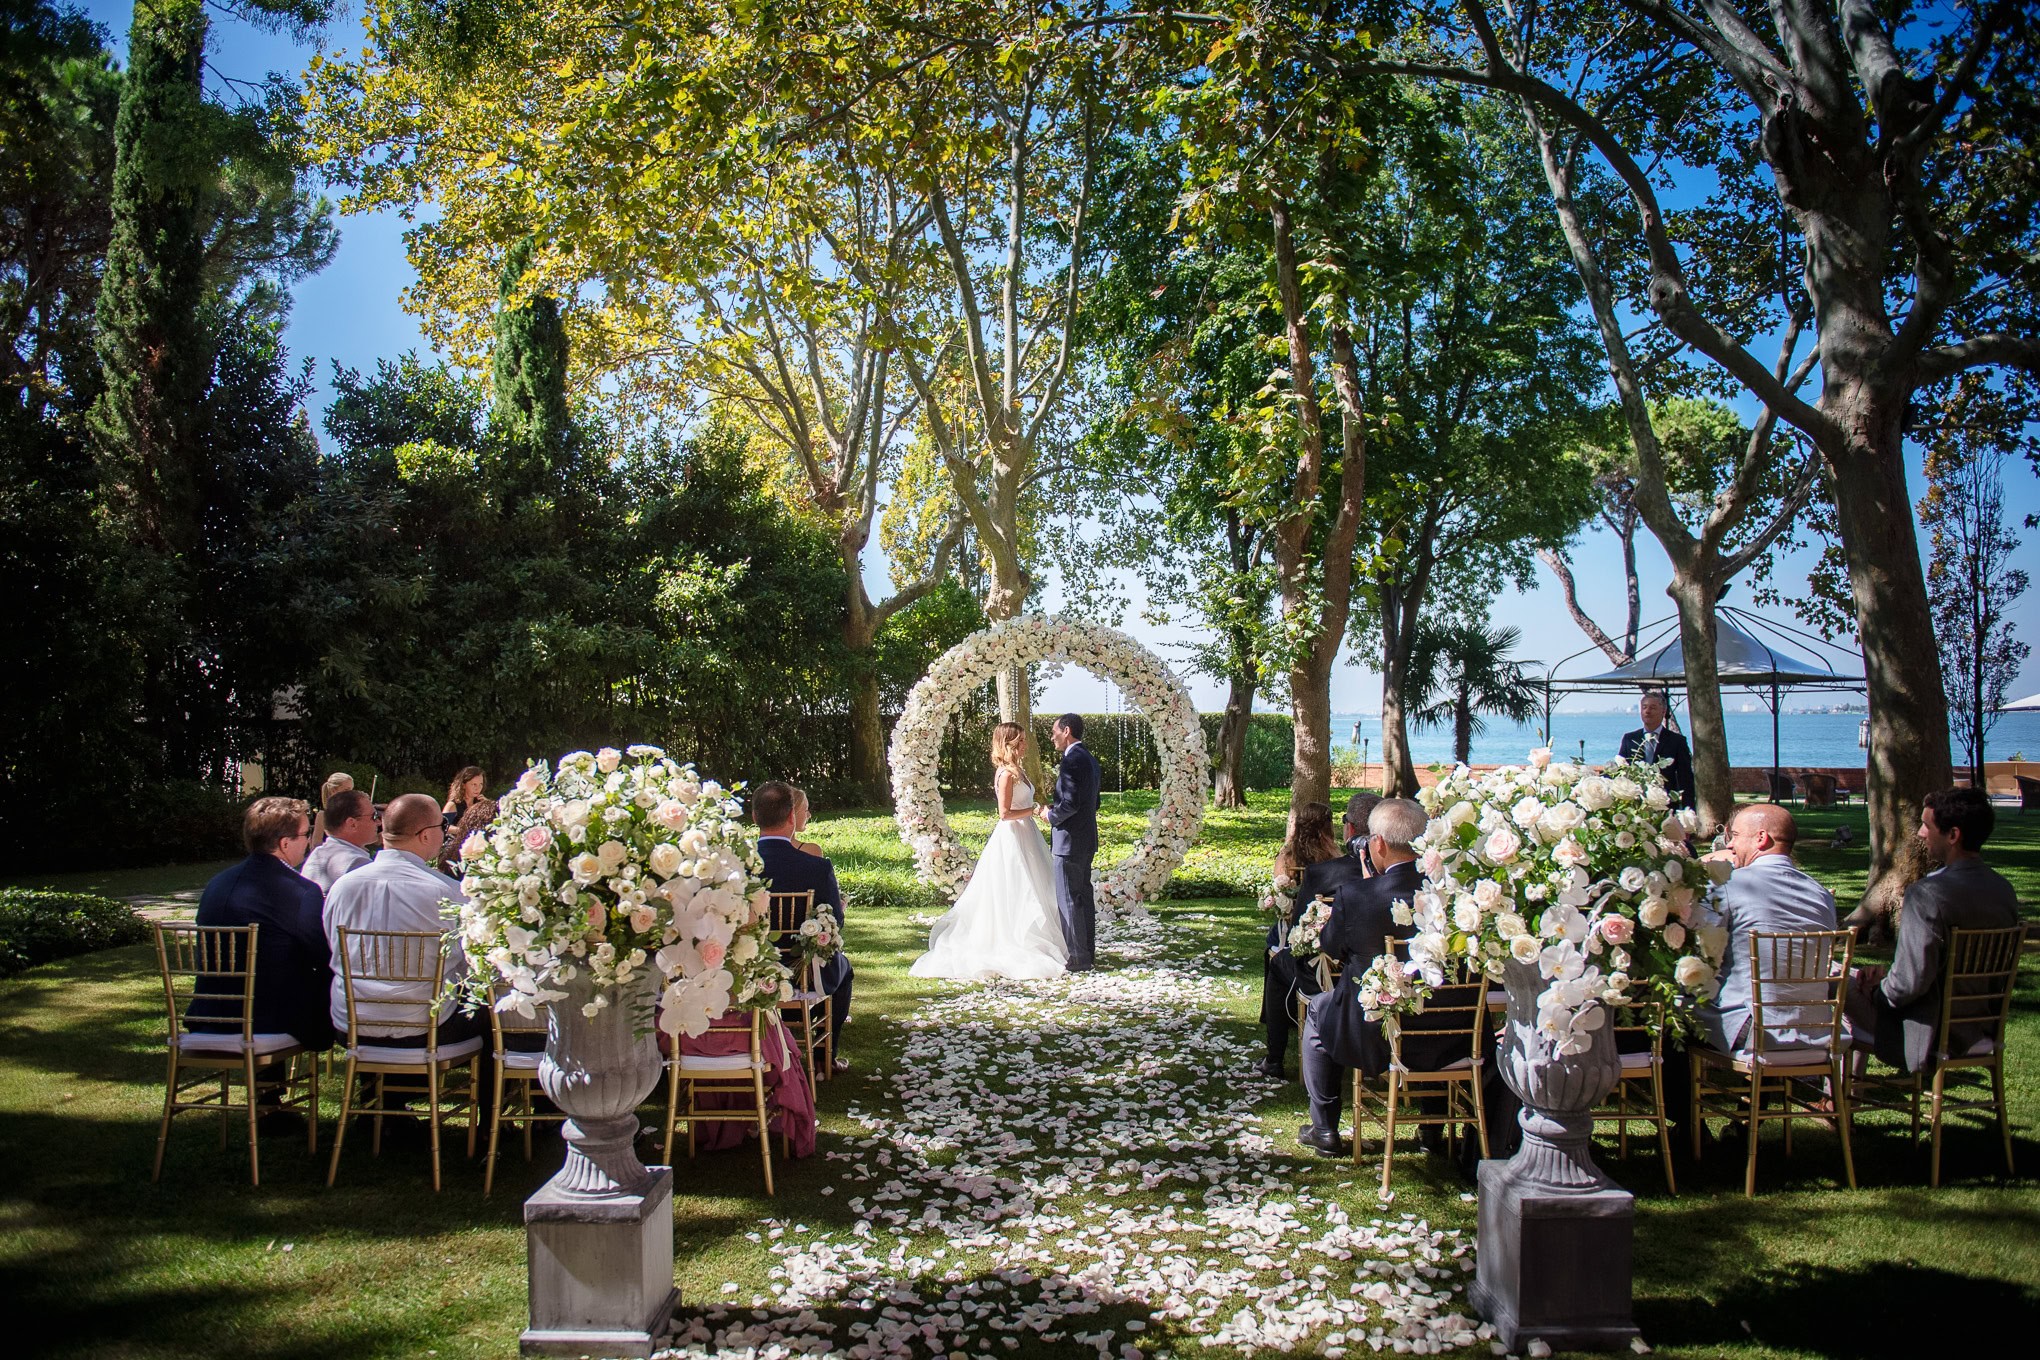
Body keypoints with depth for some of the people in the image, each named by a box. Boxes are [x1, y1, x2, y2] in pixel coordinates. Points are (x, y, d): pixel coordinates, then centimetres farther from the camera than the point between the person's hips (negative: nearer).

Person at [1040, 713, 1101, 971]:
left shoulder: (1072, 760, -18)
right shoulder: (1089, 759, 14)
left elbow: (1071, 803, -25)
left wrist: (1051, 815, -8)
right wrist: (1056, 810, 16)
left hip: (1070, 841, -10)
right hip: (1087, 840, 10)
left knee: (1068, 900, -5)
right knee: (1083, 896, 15)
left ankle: (1078, 958, -3)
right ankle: (1088, 951, 22)